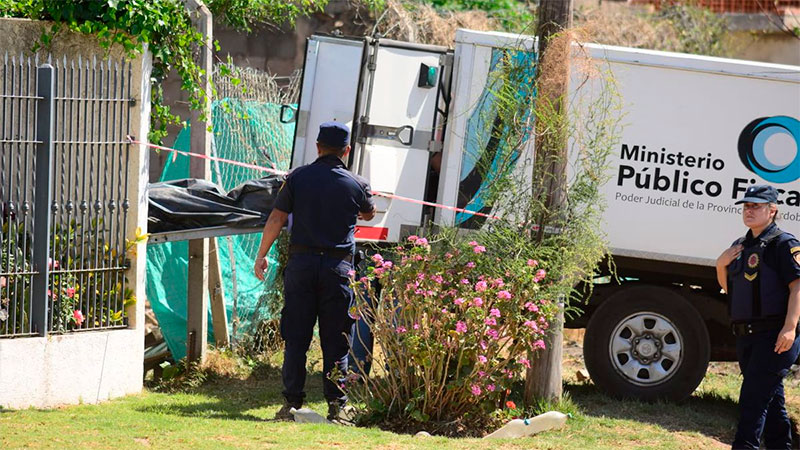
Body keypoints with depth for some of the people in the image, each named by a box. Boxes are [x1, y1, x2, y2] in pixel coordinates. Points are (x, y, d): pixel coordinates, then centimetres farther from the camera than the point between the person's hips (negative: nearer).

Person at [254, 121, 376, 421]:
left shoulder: (298, 177, 1)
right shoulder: (356, 185, 2)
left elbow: (275, 220, 0)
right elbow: (369, 214, 22)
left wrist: (261, 256, 10)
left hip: (301, 262, 0)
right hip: (338, 267, 0)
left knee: (296, 337, 4)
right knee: (335, 340, 4)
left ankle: (292, 403, 2)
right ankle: (336, 405, 2)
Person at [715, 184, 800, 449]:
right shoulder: (741, 247, 17)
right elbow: (728, 287, 26)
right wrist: (721, 265, 5)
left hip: (774, 337, -8)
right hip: (746, 337, 8)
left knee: (753, 398, -16)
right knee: (771, 401, 14)